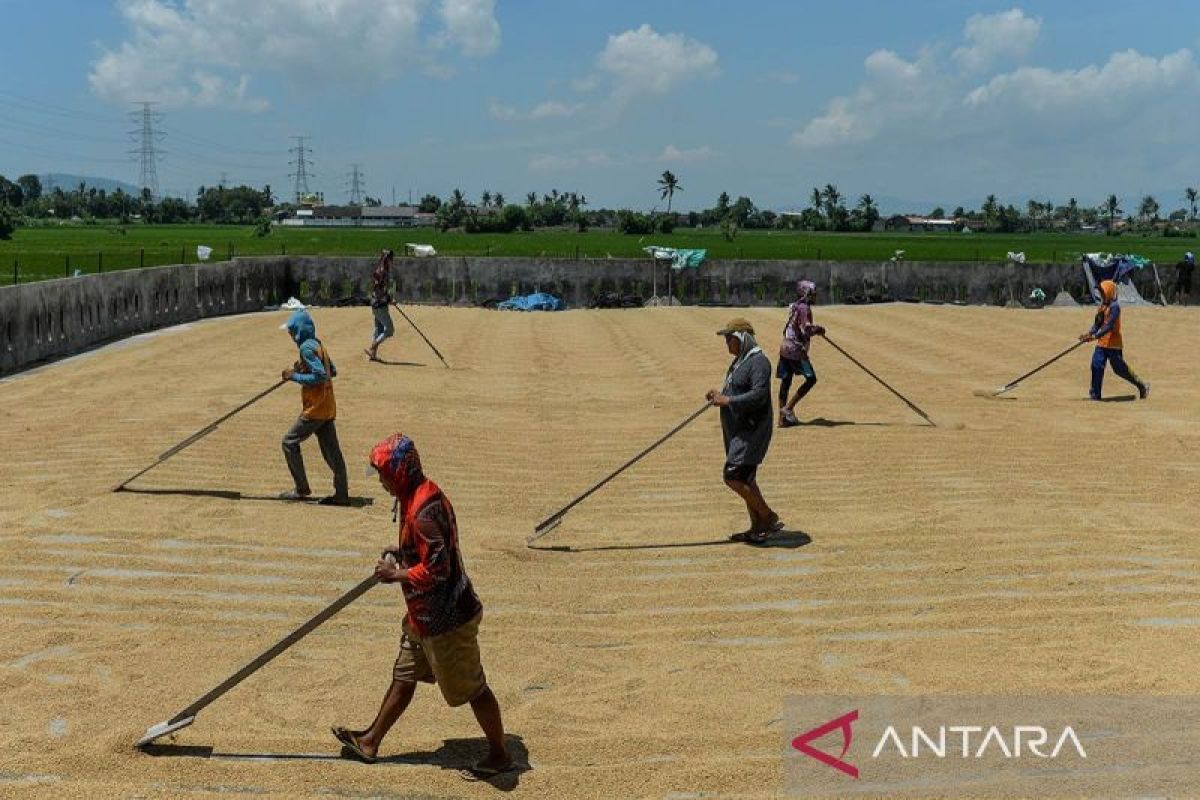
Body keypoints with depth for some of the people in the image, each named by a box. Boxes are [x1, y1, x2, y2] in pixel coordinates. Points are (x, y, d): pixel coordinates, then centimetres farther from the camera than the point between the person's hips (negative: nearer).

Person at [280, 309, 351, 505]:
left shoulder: (307, 347, -15)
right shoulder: (317, 344, 13)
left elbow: (321, 376, -23)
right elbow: (332, 371, 18)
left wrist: (295, 376, -15)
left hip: (315, 408, -9)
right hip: (327, 407, 9)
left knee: (290, 442, 3)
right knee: (331, 451, 9)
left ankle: (302, 489, 8)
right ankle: (342, 494, 10)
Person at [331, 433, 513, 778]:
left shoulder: (424, 510, -27)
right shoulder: (419, 495, 5)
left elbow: (436, 569, -29)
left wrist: (395, 575, -16)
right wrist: (400, 554, 6)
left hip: (446, 619, -10)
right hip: (424, 614, 10)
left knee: (471, 687, 5)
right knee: (404, 678, 21)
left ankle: (499, 754, 20)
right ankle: (370, 742, 34)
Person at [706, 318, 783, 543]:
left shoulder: (758, 361, -17)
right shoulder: (740, 361, 15)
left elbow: (758, 395, -27)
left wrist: (727, 400, -24)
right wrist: (720, 395, 4)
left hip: (750, 431, -10)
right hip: (737, 431, 10)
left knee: (734, 478, -13)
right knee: (745, 479, 13)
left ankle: (769, 518, 0)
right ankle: (757, 528, 21)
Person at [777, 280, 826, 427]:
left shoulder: (794, 307, 15)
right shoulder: (804, 308, -13)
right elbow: (806, 330, -21)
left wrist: (815, 329, 16)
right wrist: (818, 330, -3)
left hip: (785, 347, 9)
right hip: (795, 350, -9)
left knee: (786, 381, 9)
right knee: (811, 379, -2)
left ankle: (783, 417, 11)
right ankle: (788, 408, -4)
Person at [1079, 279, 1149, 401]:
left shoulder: (1114, 306, -16)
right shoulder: (1103, 305, 11)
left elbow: (1109, 326, -24)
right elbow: (1098, 323, 10)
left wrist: (1095, 336, -31)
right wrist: (1089, 334, -6)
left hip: (1113, 343, -8)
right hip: (1102, 342, 8)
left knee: (1120, 369, 0)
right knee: (1096, 366, -1)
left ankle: (1142, 386, 17)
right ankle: (1095, 394, 3)